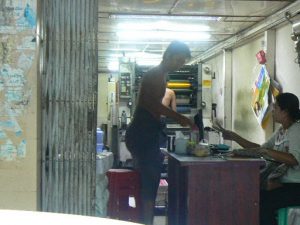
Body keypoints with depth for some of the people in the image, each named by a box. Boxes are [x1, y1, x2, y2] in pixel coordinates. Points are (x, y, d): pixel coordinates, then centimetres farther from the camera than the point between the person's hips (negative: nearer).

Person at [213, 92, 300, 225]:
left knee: (262, 201, -25)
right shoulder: (281, 131, 14)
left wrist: (266, 151, -28)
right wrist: (234, 137, 12)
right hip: (284, 183, 8)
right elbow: (260, 149, 17)